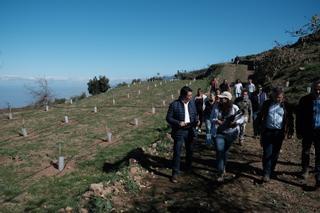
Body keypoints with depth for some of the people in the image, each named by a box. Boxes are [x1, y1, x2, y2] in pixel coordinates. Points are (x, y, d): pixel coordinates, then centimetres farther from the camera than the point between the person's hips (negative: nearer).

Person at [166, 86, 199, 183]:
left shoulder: (192, 103, 2)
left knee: (189, 150, 20)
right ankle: (175, 173, 7)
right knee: (177, 152, -4)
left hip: (190, 131, 5)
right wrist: (178, 123, -24)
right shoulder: (174, 104, -13)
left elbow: (195, 114, 14)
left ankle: (189, 167, 42)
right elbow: (168, 118, -10)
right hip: (179, 131, -5)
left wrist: (196, 121, -8)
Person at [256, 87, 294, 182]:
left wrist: (290, 131, 6)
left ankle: (271, 171, 25)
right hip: (267, 131, 0)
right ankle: (266, 173, -1)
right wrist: (259, 126, 5)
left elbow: (290, 119, 8)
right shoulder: (267, 104, 3)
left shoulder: (286, 105, 1)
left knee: (275, 153, 9)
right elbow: (260, 116, 12)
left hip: (279, 133, 1)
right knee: (267, 153, -5)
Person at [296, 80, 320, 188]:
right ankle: (305, 170, 34)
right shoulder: (305, 100, -6)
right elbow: (299, 117, -3)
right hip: (307, 131, 0)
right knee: (305, 152, 15)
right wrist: (298, 131, -4)